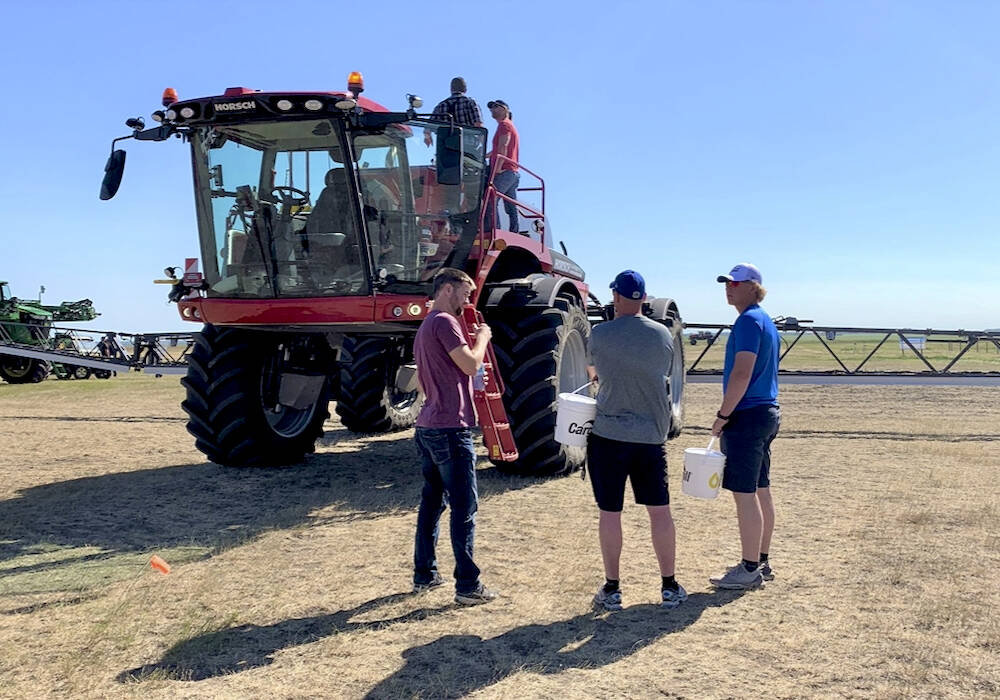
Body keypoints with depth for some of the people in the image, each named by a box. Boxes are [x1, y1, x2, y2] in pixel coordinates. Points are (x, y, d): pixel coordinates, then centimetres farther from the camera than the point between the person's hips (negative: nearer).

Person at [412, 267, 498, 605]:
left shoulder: (425, 327, 19)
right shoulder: (444, 322, -12)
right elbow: (471, 364, -19)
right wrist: (482, 337, -1)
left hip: (427, 426, 10)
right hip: (450, 428, -10)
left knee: (432, 501, 15)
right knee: (465, 507, -5)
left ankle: (424, 575, 22)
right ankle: (468, 586, -1)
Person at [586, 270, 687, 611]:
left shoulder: (600, 334, -6)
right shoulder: (663, 335, 1)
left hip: (608, 434, -2)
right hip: (652, 435, 3)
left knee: (609, 512, 6)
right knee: (660, 510, 10)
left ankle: (611, 589, 13)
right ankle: (670, 587, 18)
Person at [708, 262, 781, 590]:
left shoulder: (748, 321, -14)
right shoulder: (766, 321, 17)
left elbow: (741, 374, -22)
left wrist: (723, 415, -16)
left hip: (747, 416, -10)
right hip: (767, 412, 10)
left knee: (744, 494, -5)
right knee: (760, 491, 14)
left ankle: (750, 570, 0)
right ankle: (762, 563, 23)